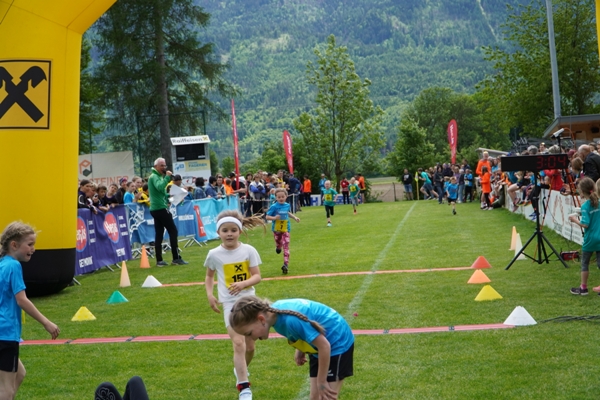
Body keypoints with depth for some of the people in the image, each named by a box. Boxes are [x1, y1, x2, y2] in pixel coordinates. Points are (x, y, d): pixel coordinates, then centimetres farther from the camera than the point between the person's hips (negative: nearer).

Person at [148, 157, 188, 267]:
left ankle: (159, 260, 6)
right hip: (160, 208, -10)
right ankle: (176, 258, -6)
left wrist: (168, 196, 13)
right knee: (173, 231, -7)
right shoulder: (154, 176, -11)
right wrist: (167, 177, -24)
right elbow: (160, 187, -31)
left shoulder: (157, 176, 21)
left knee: (159, 234, 6)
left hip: (156, 209, 10)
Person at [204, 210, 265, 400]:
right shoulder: (214, 254, -7)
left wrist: (244, 284, -27)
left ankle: (241, 370, 44)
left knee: (250, 346, 14)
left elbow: (257, 276, -8)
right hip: (230, 303, -2)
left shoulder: (249, 250, -7)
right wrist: (210, 294, -6)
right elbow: (209, 276, 9)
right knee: (239, 343, -17)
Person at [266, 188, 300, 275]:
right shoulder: (274, 206, -14)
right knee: (278, 244, 20)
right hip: (276, 229, -1)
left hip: (286, 229, 1)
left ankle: (286, 264, -12)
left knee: (286, 246, -9)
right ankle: (278, 247, 58)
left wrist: (295, 217, 12)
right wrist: (274, 218, -29)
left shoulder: (287, 205, -1)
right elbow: (267, 217, -12)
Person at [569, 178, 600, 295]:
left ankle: (583, 288, 16)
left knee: (585, 263, 9)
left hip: (590, 239, -5)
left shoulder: (585, 206, -17)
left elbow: (585, 224, -22)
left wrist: (575, 220, -6)